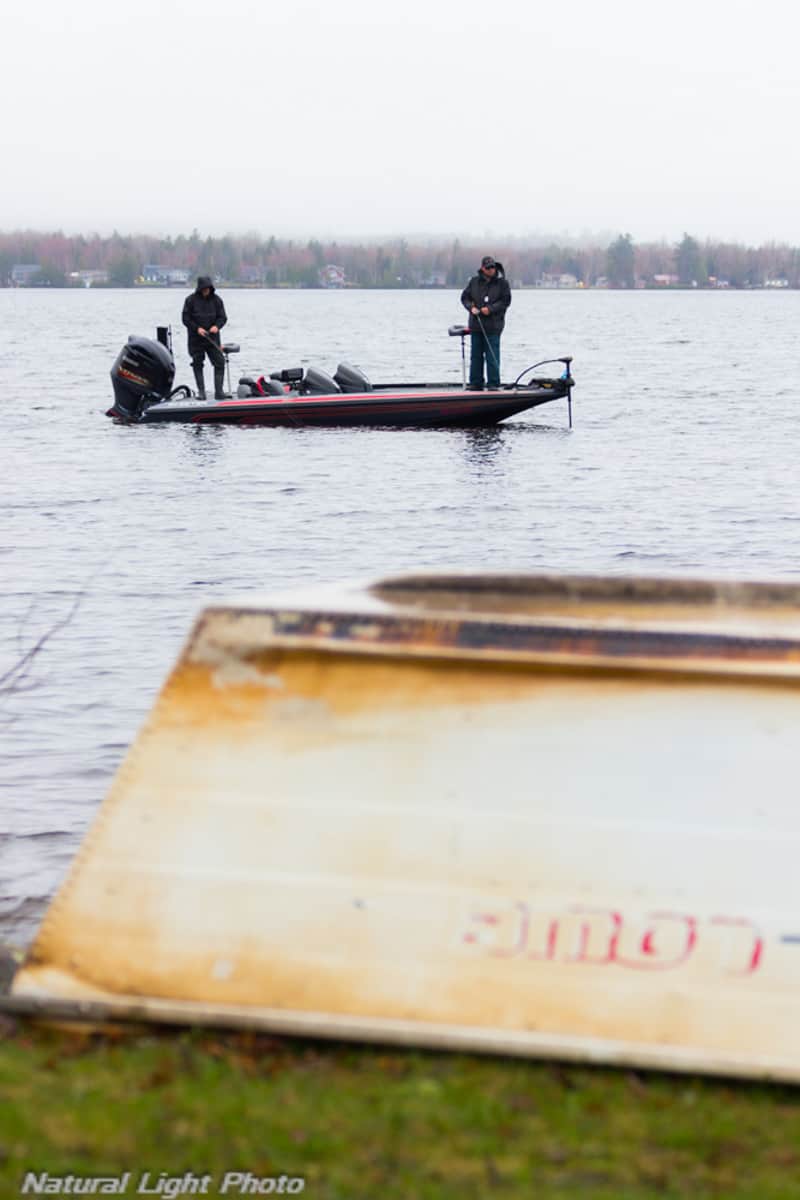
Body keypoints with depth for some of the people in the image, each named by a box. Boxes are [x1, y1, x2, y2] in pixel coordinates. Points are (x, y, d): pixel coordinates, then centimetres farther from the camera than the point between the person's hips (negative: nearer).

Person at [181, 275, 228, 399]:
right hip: (196, 339, -1)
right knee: (197, 364, 3)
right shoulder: (191, 300, -3)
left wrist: (217, 326, -14)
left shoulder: (216, 300, 4)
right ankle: (201, 391, 11)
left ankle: (219, 391, -3)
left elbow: (223, 317, 7)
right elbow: (185, 319, -2)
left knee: (219, 363, -6)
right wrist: (197, 328, -15)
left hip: (212, 337, 1)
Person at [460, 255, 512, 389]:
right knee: (475, 356, 9)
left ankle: (493, 384, -2)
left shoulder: (501, 282, -2)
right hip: (476, 325, 4)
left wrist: (491, 309, -14)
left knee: (492, 357, -7)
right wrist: (471, 307, -7)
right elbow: (465, 297, 12)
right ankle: (475, 384, 16)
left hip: (493, 326, -4)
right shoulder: (474, 281, 7)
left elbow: (506, 300, -4)